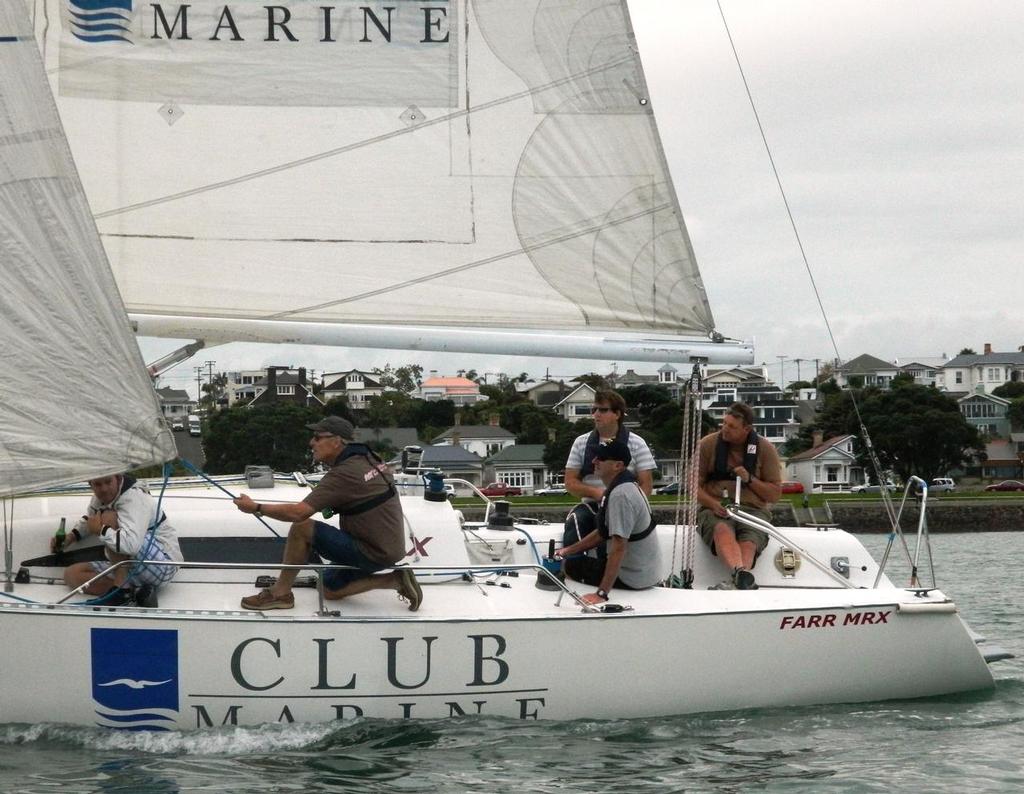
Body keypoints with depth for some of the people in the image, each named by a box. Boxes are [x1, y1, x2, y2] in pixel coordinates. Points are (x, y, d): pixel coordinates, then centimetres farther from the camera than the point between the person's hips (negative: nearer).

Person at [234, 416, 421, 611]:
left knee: (301, 528, -16)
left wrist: (256, 508, -15)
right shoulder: (369, 458, 6)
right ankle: (396, 580, 12)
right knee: (330, 590, 24)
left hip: (373, 554, -10)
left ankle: (280, 593, -3)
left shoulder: (343, 474, -22)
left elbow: (298, 513, -27)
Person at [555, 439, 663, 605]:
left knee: (570, 566, -5)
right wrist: (569, 550, 15)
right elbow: (603, 532, 18)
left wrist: (602, 593, -32)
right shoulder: (624, 486, 7)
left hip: (634, 579, -10)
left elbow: (619, 547, -30)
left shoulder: (620, 495, -26)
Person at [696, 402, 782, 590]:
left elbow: (775, 495, 10)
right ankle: (742, 574, -65)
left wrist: (750, 479, -7)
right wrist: (713, 503, -13)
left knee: (749, 544, -34)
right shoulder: (708, 444, 7)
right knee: (722, 531, -38)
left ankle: (733, 582, -61)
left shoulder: (765, 449, 8)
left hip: (753, 510, 1)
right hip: (715, 509, -1)